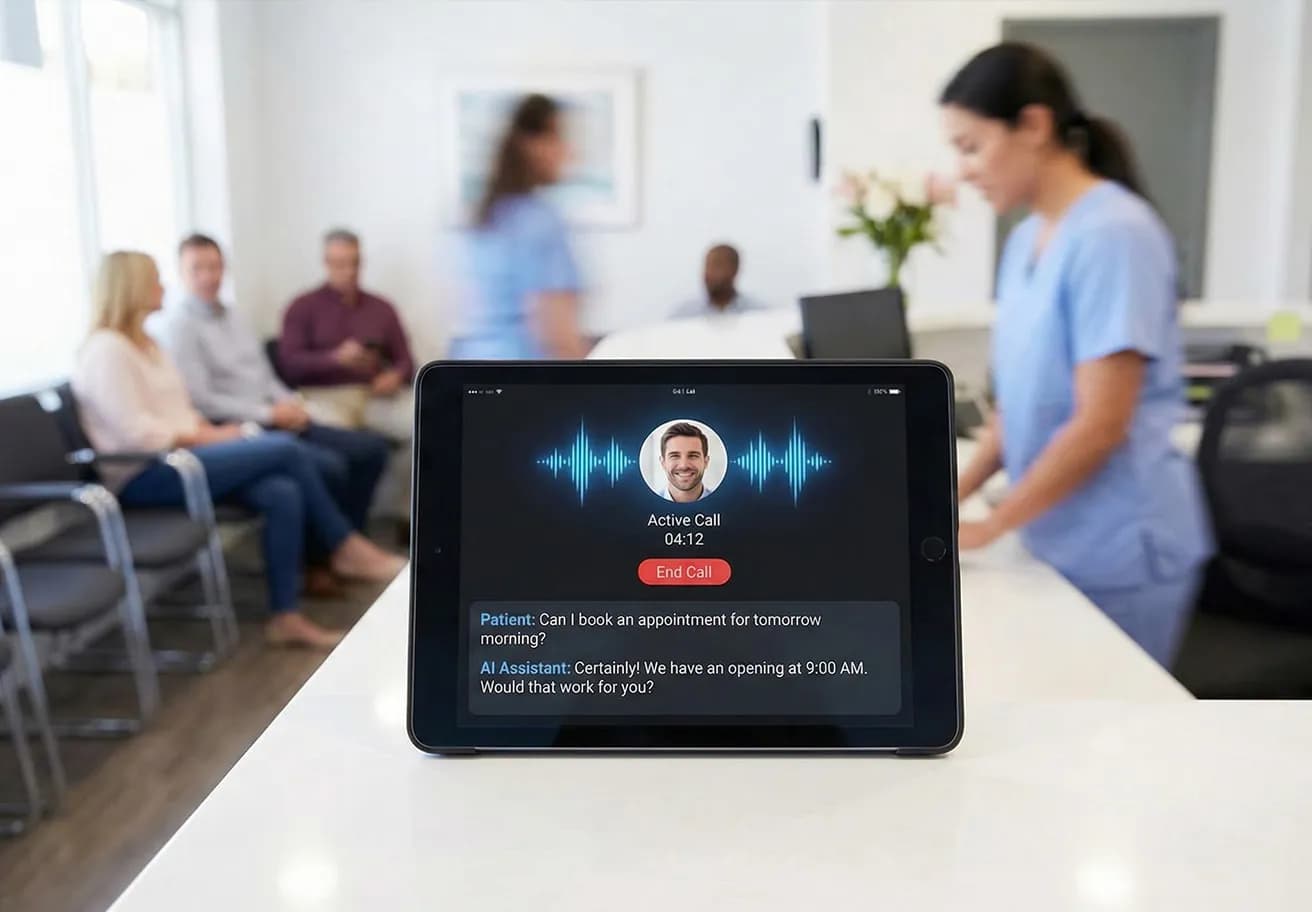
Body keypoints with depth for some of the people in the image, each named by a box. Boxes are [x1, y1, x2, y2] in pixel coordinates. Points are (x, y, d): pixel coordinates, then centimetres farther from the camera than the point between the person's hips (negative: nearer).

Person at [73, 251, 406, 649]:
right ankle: (346, 548, -6)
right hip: (144, 476, -9)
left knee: (283, 493, -19)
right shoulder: (106, 350, -11)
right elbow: (136, 433, -19)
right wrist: (204, 437, -15)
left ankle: (286, 616, -15)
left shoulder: (145, 343, 20)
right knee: (285, 448, -20)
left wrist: (207, 430, -1)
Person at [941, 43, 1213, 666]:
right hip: (1056, 541, 7)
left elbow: (1100, 426, -20)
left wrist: (986, 528, -14)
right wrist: (957, 491, 1)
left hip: (1117, 555, -7)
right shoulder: (1025, 240, 7)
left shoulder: (1113, 234, -17)